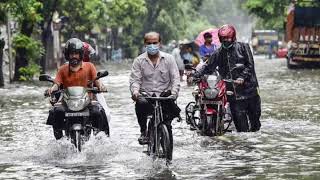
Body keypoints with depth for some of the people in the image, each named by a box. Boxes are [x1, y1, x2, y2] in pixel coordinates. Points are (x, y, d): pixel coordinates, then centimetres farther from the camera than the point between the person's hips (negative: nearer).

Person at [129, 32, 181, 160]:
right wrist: (135, 91, -22)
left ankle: (168, 157, 0)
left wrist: (174, 92, -18)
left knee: (167, 125, -18)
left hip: (165, 95, 0)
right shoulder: (139, 61, 7)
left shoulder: (168, 59, 7)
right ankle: (143, 132, -12)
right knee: (141, 104, -36)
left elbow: (175, 78, 1)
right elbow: (135, 79, 1)